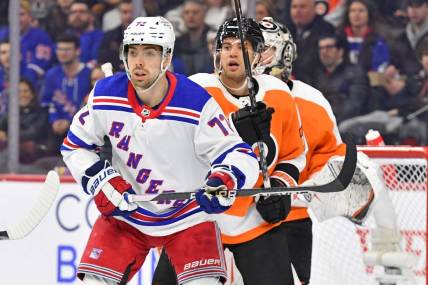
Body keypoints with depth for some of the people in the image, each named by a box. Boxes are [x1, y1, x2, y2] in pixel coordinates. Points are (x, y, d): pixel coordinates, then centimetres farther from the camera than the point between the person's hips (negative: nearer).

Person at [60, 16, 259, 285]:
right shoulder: (105, 96, -11)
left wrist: (225, 179, -43)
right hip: (125, 214, 3)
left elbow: (240, 155, -21)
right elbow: (75, 145, 3)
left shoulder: (198, 105, -22)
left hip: (188, 215, -3)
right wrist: (101, 182, -12)